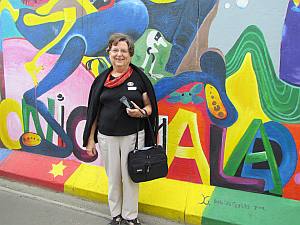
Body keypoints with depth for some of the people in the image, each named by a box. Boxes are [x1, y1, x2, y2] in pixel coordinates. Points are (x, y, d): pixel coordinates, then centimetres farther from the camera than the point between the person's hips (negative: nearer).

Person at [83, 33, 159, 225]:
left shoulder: (139, 77, -2)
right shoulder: (102, 79, 5)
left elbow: (150, 106, 3)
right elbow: (94, 112, 8)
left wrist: (141, 112, -20)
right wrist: (90, 140, 7)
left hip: (133, 136, -2)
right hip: (107, 137, 2)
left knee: (130, 178, 7)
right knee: (113, 178, 13)